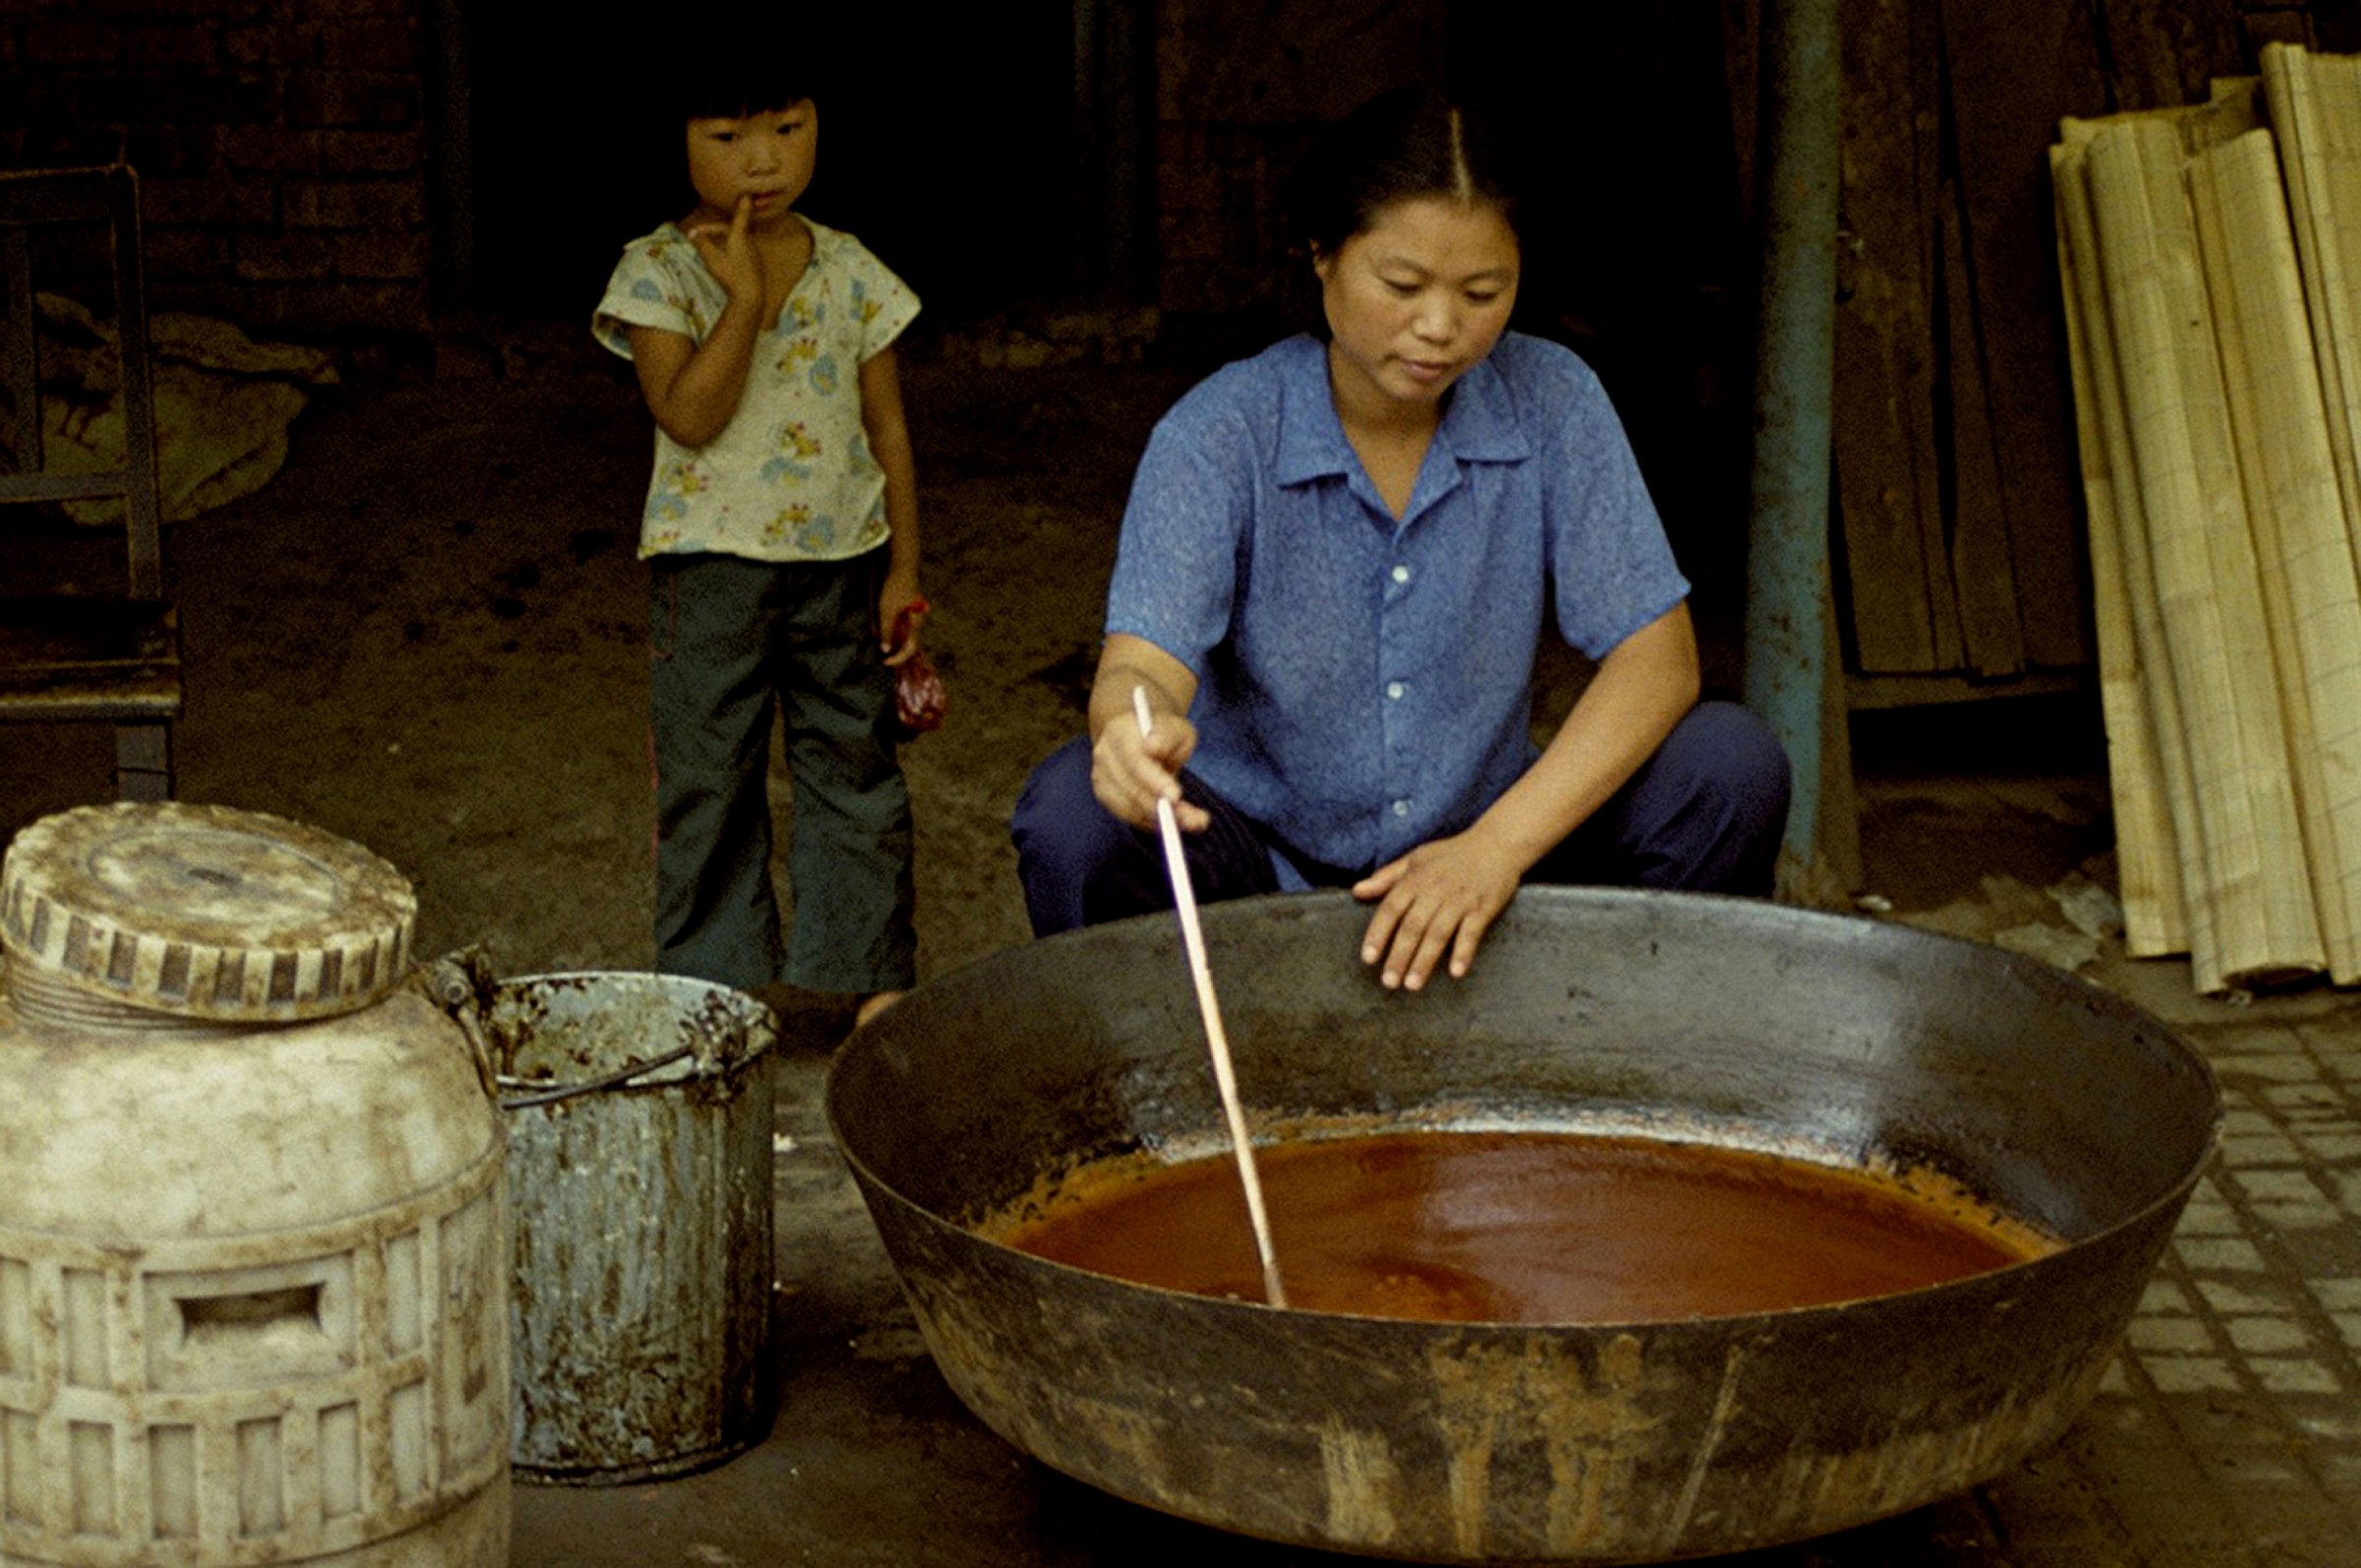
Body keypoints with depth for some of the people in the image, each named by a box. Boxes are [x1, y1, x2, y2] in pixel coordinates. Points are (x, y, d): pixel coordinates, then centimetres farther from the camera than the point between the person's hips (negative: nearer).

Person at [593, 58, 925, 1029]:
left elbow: (888, 429, 7)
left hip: (843, 558, 2)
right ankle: (714, 986, 16)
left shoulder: (851, 273, 3)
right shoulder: (657, 273, -6)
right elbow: (688, 415, -19)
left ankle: (875, 975, 20)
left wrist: (903, 569, 4)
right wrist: (745, 296, -22)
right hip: (711, 560, -2)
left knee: (855, 765, 9)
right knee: (707, 777, 5)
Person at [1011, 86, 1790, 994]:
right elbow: (1142, 664, -25)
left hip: (1472, 853, 2)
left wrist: (1498, 845, -26)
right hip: (1264, 866, -2)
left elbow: (1657, 656, -11)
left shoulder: (1551, 404, -6)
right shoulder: (1218, 436, -12)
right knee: (1073, 811, -31)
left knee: (1733, 766, -19)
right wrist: (1139, 728, -52)